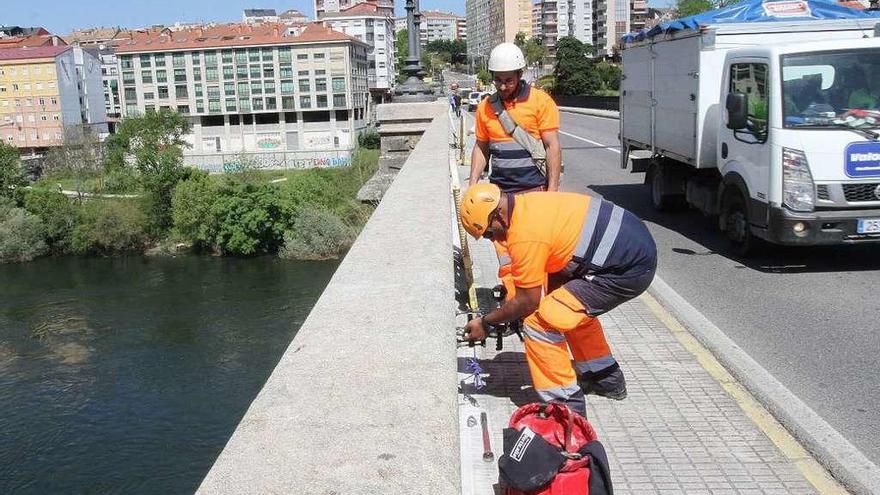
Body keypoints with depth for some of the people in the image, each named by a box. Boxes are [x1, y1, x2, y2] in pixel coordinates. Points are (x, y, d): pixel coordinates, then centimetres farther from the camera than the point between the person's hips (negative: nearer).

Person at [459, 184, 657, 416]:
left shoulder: (525, 234, -19)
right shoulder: (529, 203, 9)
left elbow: (527, 302, -10)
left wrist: (485, 322, 4)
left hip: (628, 270, -10)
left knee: (540, 324, -9)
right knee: (575, 306, 32)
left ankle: (566, 405, 1)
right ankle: (606, 378, 43)